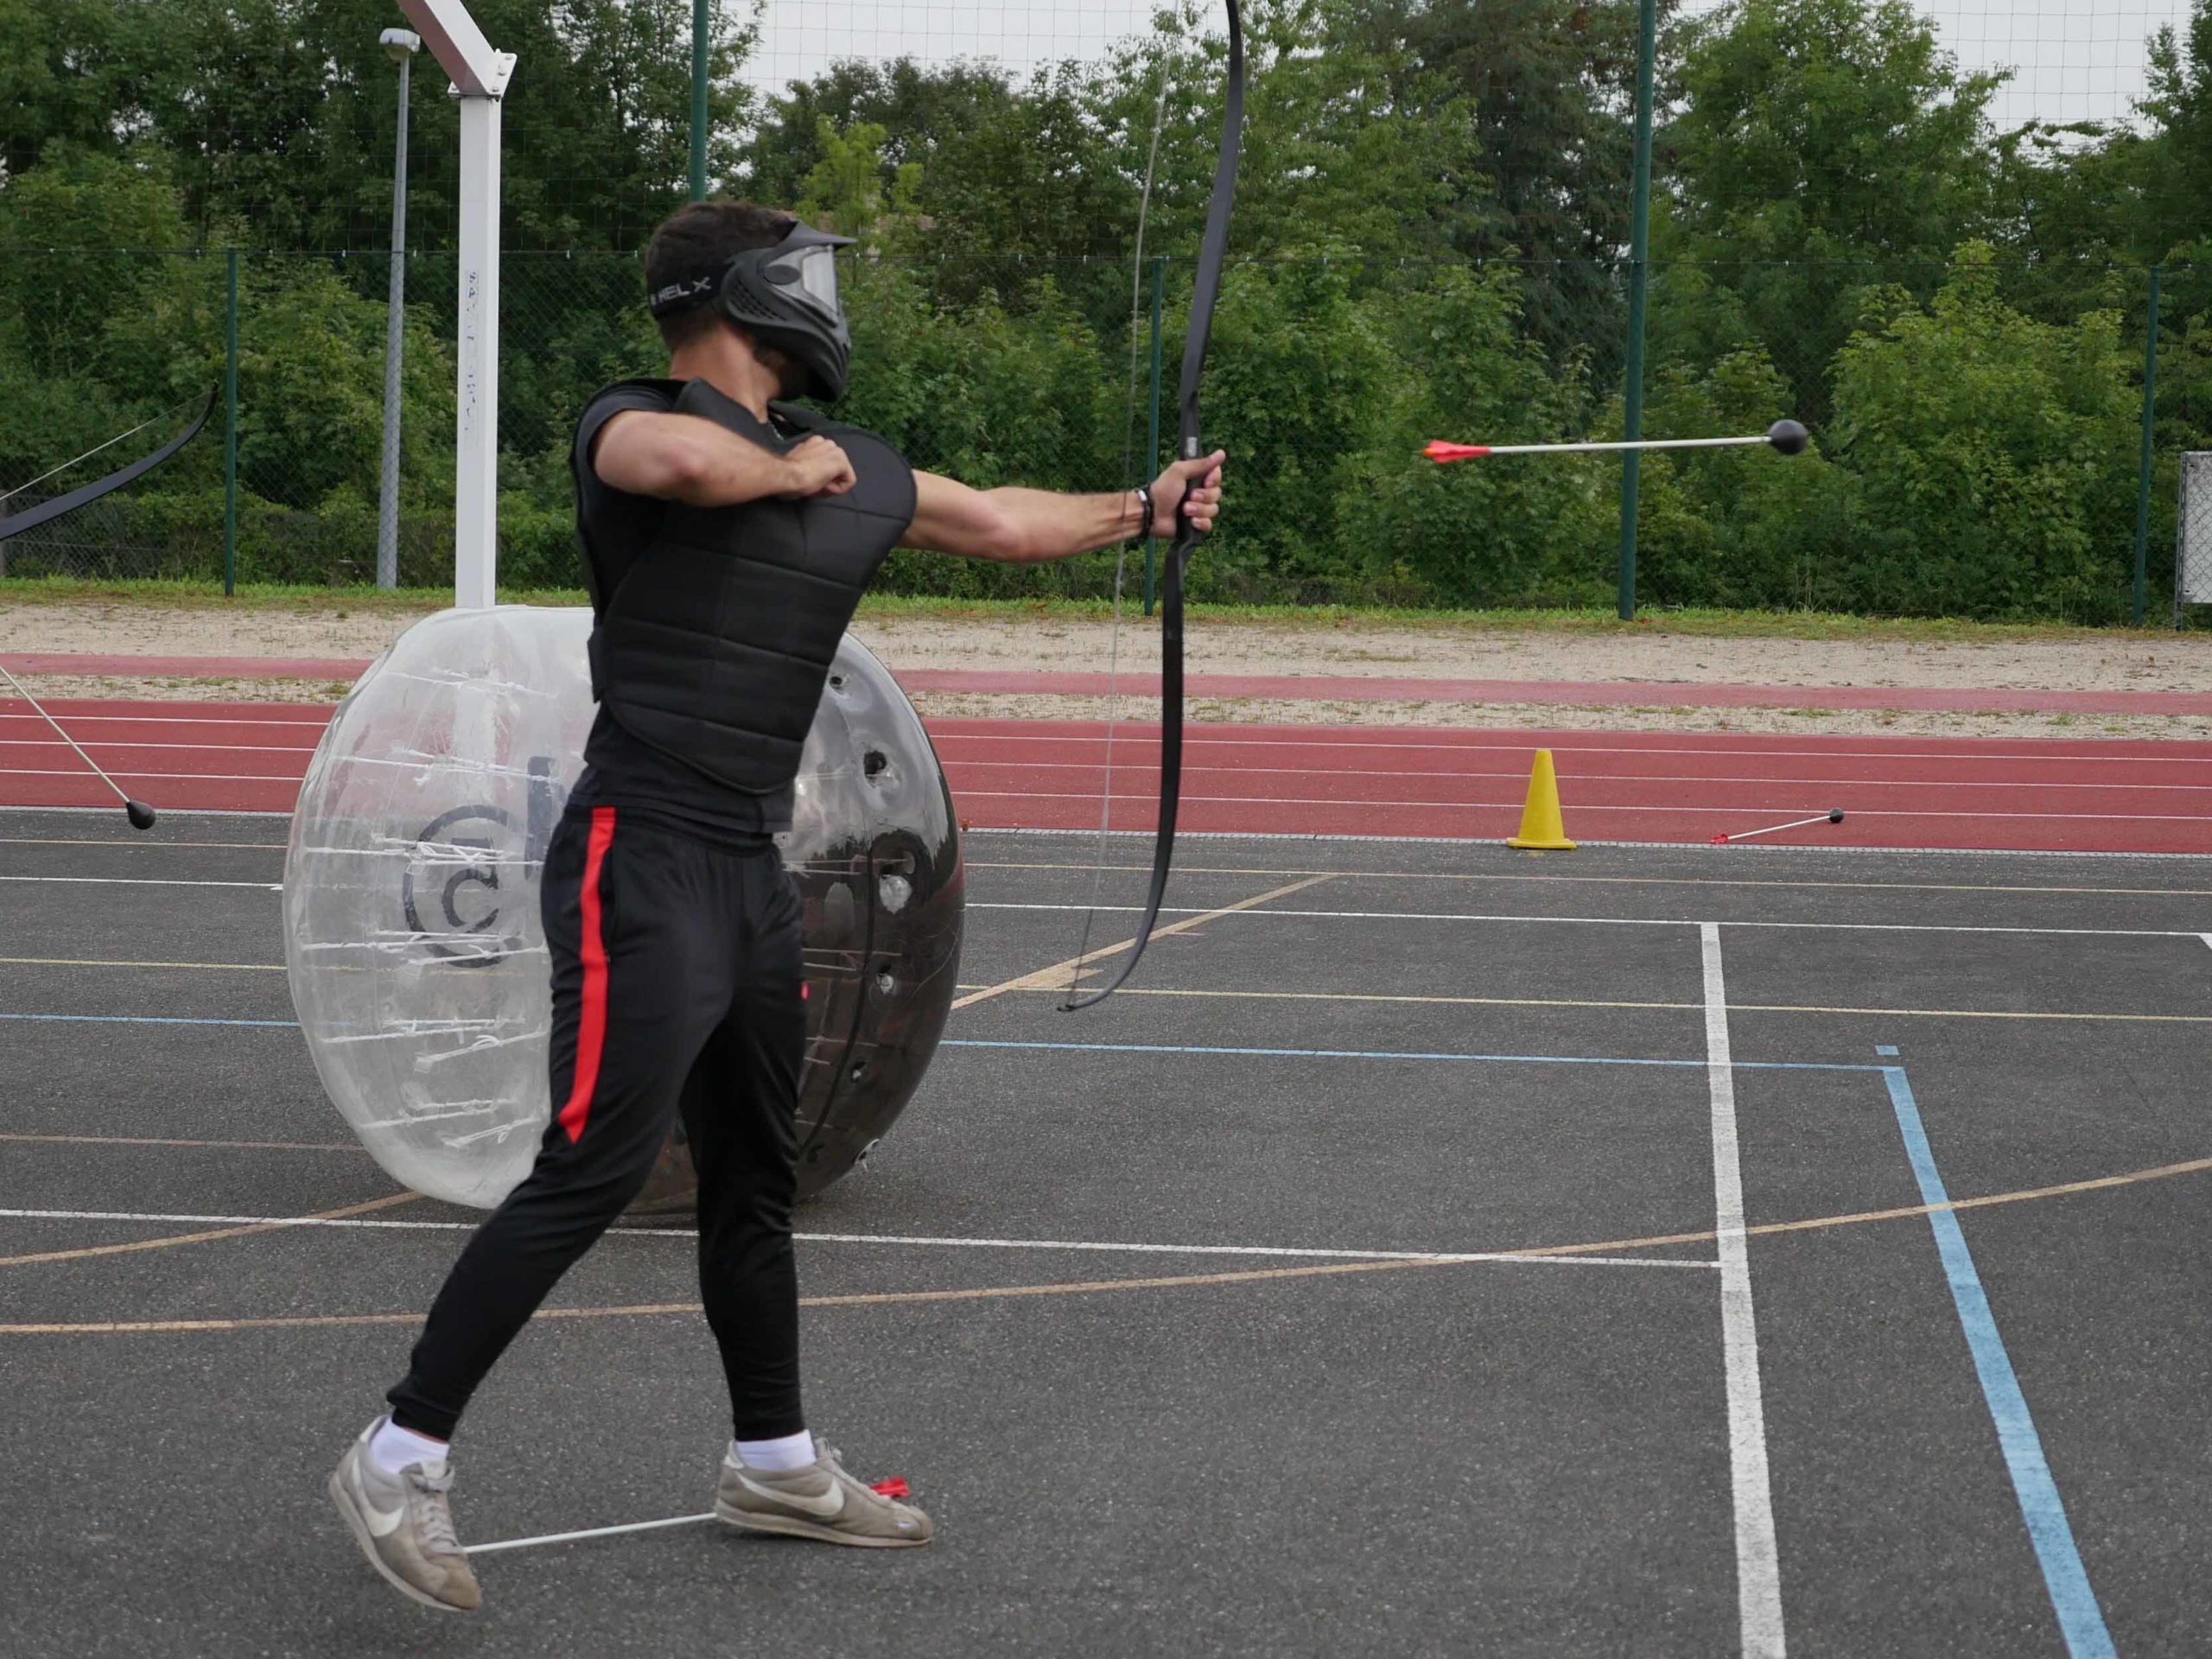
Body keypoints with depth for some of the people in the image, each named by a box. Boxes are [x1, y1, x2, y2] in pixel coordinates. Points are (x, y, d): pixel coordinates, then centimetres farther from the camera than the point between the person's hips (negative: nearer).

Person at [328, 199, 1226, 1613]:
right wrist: (785, 469, -15)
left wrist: (1140, 511, 36)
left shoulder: (853, 473, 13)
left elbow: (997, 522, 28)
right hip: (643, 862, -8)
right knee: (594, 1171, -14)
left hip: (755, 873, 8)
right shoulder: (638, 421, -9)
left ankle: (775, 1462, 30)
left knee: (757, 1178, 17)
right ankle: (402, 1458, -6)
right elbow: (682, 461, -34)